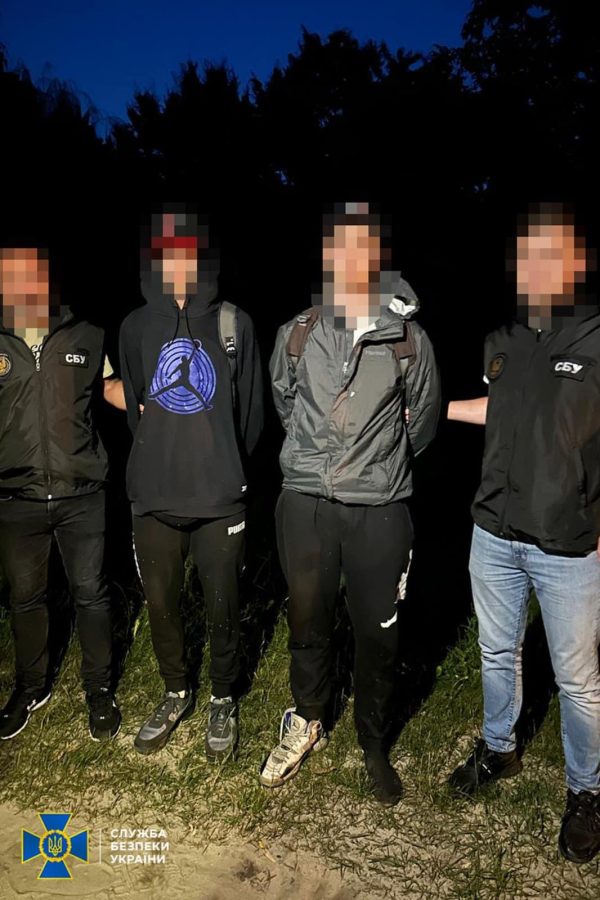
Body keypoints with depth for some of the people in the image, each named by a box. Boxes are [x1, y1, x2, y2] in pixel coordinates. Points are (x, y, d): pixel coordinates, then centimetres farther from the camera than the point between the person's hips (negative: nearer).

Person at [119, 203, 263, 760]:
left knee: (222, 608, 8)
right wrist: (156, 458, 10)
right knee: (160, 603, 14)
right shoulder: (135, 327, 6)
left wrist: (228, 466, 7)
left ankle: (223, 700, 33)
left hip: (220, 497, -2)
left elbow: (250, 411, 5)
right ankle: (176, 693, 38)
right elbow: (131, 406, 14)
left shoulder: (234, 324, 1)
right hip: (154, 495, 2)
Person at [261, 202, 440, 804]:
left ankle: (374, 745, 34)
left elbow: (423, 416, 13)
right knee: (307, 622, 15)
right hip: (305, 504, 1)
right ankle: (308, 723, 41)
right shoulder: (297, 333, 2)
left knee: (378, 634, 10)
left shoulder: (408, 338, -1)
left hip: (379, 511, -1)